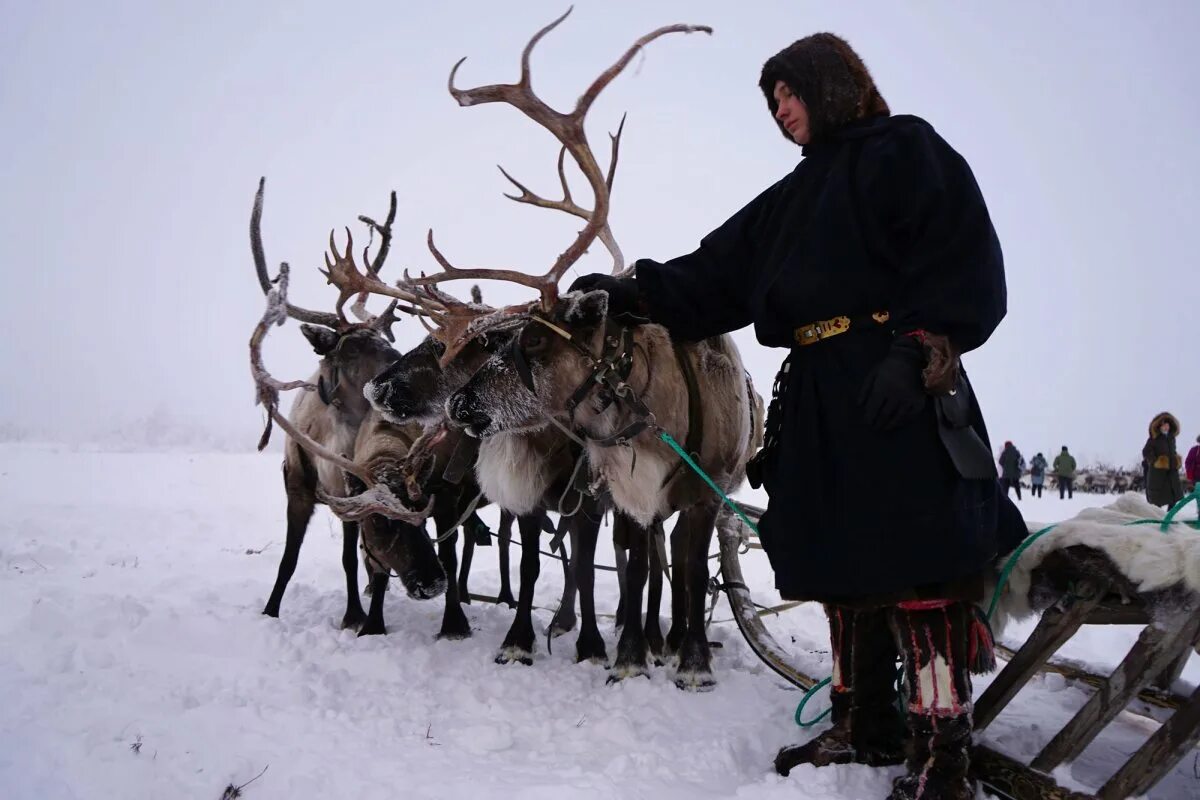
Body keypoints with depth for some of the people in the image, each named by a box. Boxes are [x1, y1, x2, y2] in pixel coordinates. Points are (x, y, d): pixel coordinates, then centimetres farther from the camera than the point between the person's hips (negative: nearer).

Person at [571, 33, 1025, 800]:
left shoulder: (906, 151, 2)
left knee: (919, 568, -9)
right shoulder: (796, 196, 24)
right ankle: (867, 725, 21)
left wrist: (919, 350, -18)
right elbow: (719, 274, 19)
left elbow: (966, 264, -9)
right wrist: (636, 293, 9)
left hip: (897, 388, -8)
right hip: (820, 396, 8)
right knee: (844, 564, 10)